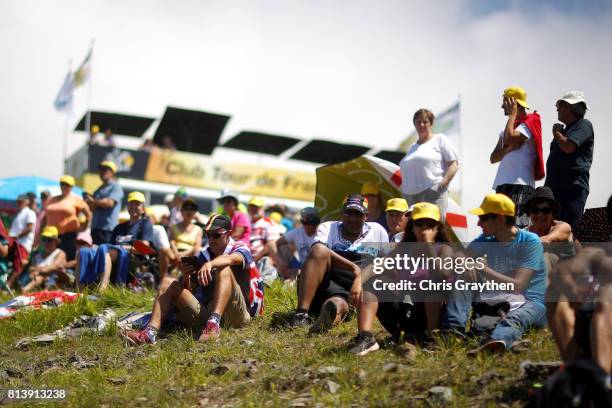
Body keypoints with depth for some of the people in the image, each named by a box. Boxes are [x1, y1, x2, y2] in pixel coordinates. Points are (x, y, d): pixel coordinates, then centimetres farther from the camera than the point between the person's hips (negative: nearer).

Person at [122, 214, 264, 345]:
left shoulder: (240, 249, 2)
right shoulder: (203, 255, 16)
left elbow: (231, 259, -26)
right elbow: (189, 290, 13)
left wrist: (210, 264, -46)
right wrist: (186, 278, -10)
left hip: (235, 313, -5)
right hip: (206, 311, 5)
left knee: (224, 269, -26)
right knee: (168, 283, -1)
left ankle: (214, 323, -48)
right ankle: (151, 332, -25)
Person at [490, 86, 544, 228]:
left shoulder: (529, 123, -2)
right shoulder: (511, 126, 23)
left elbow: (509, 138, -22)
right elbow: (493, 158, 15)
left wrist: (512, 114, -7)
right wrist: (509, 148, -5)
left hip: (520, 184, -9)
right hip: (503, 184, 9)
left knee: (517, 227, -17)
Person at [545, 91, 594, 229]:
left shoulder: (583, 125, -2)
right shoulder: (565, 129, 25)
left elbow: (568, 147, -18)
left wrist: (556, 132, 1)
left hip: (573, 188, -8)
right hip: (555, 189, 8)